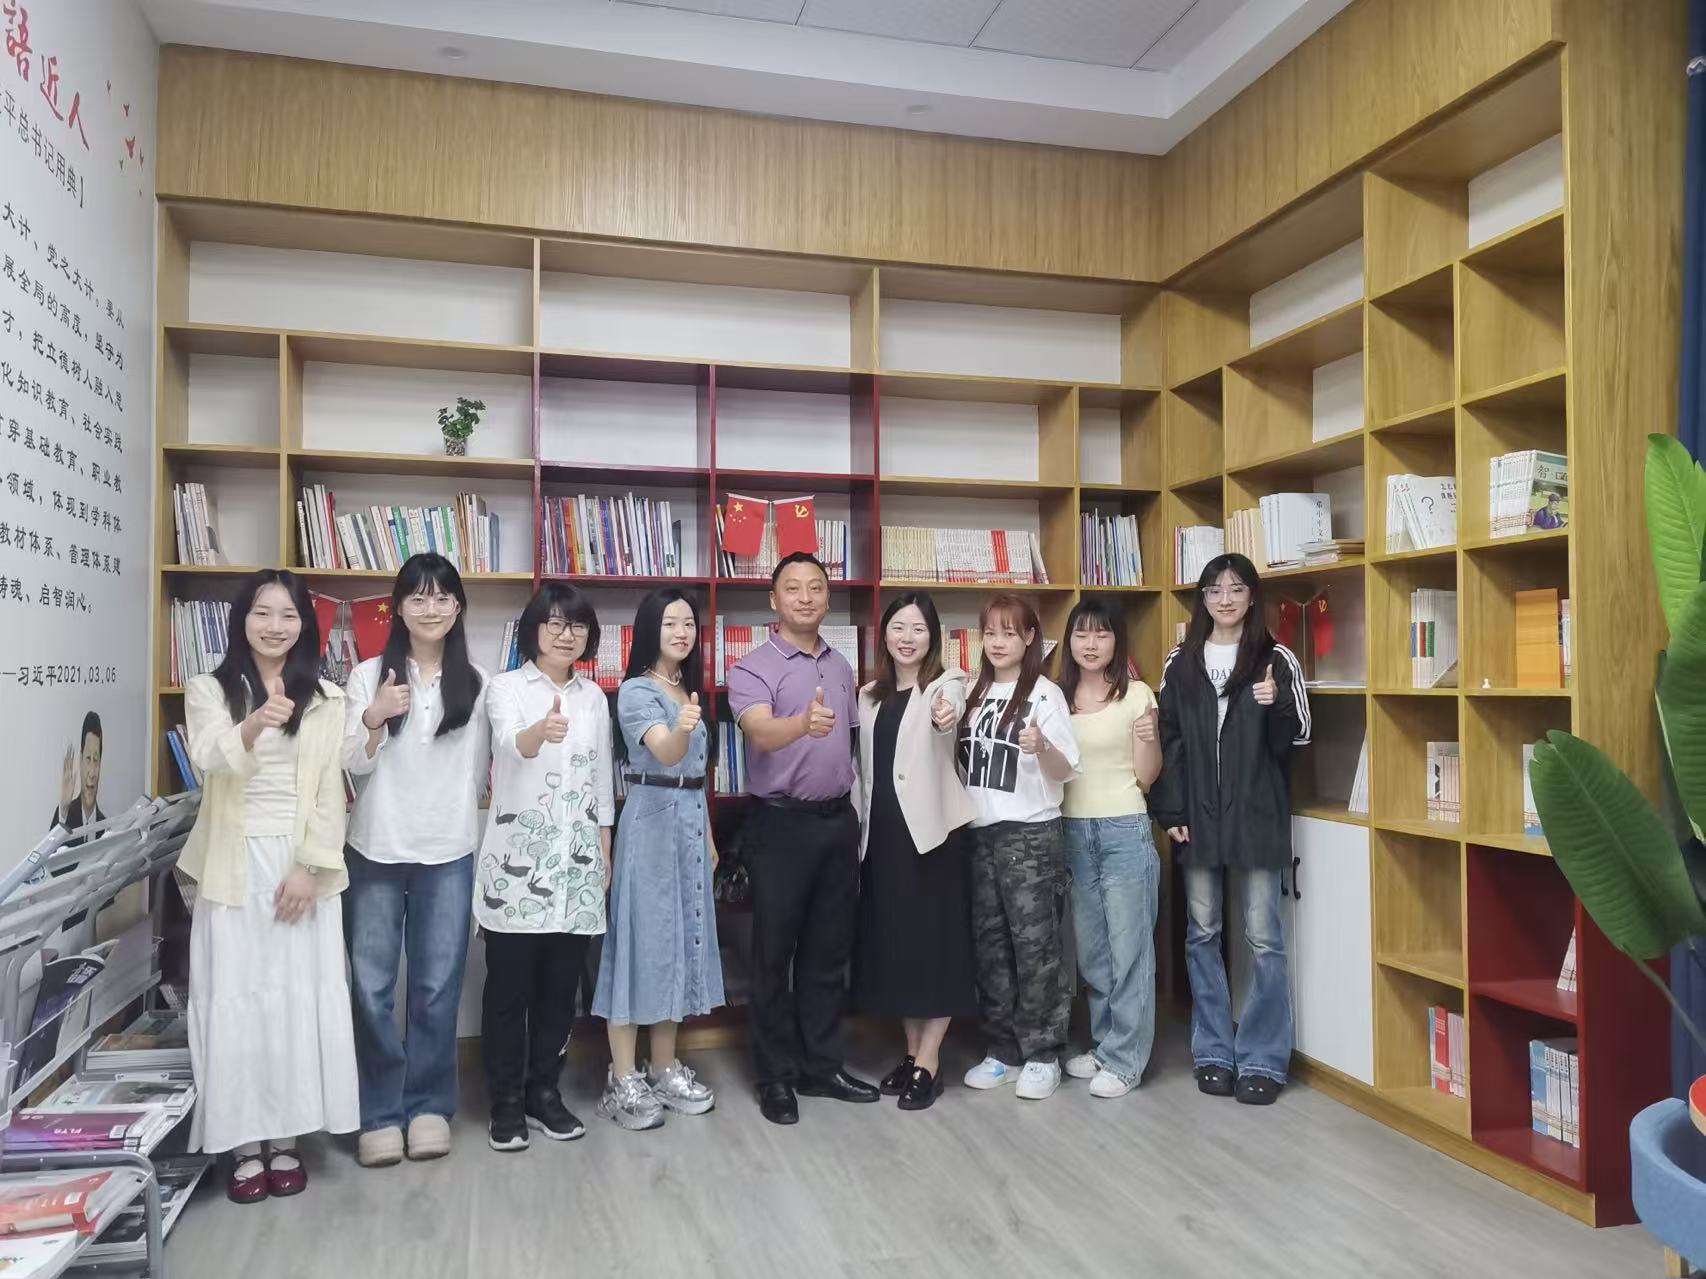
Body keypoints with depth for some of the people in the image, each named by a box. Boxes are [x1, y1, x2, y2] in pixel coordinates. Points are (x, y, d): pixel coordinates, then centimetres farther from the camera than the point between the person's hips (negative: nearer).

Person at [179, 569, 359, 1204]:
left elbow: (330, 790, 0)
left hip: (300, 863, 1)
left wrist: (310, 866, -10)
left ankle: (287, 1140, 16)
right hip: (233, 865, 0)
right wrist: (256, 724, -40)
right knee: (235, 1000, 1)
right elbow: (212, 758, -19)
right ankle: (244, 1146, 13)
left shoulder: (326, 699, 6)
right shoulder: (209, 690, 2)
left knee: (298, 999, 3)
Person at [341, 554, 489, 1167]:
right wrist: (374, 719, -20)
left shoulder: (477, 683, 5)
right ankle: (380, 1112, 16)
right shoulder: (368, 676, 1)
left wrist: (472, 827, 5)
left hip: (449, 853, 1)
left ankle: (429, 1105, 20)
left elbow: (479, 771, 10)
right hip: (375, 851, 0)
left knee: (437, 986, 6)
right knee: (371, 987, 3)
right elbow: (351, 764, -4)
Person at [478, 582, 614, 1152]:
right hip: (517, 858, -4)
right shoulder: (506, 687, -4)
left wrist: (605, 851, 12)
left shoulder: (594, 697, 11)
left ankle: (544, 1092, 23)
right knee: (509, 986, 2)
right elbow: (509, 746, -26)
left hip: (575, 860, 4)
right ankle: (506, 1102, 15)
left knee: (560, 986, 10)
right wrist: (540, 732, -49)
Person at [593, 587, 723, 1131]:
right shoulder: (636, 690, -10)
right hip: (651, 821, -8)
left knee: (680, 940, 11)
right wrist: (681, 729, -50)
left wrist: (709, 834, 17)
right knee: (641, 940, -5)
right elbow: (664, 754, -28)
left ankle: (665, 1069, 21)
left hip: (690, 821, 8)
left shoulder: (690, 690, 14)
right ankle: (623, 1081, 3)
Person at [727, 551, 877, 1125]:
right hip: (781, 824, -6)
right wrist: (804, 723, -48)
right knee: (774, 953, 4)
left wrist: (850, 808, 11)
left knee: (829, 951, 12)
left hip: (838, 820, 6)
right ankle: (776, 1077, 16)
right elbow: (761, 733, -27)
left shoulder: (842, 667, 12)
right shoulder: (751, 668, -9)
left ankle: (821, 1066, 25)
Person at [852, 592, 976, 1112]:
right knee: (893, 941, 10)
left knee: (936, 940, 0)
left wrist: (946, 716, -54)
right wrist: (862, 824, 10)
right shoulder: (869, 696, 11)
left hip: (932, 828, -5)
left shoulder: (945, 683, -5)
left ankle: (929, 1062, 9)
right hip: (882, 832, 6)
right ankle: (912, 1050, 24)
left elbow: (950, 709, -31)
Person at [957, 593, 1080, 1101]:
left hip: (1030, 833, -6)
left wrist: (1041, 746, -29)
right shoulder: (975, 692, 11)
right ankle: (1002, 1050, 20)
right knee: (990, 943, 10)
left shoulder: (1045, 694, -6)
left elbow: (1066, 771, -9)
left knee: (1034, 944, -2)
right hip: (979, 832, 6)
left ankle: (1042, 1055, 10)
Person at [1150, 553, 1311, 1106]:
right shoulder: (1181, 663, 7)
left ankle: (1262, 1060, 10)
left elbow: (1295, 740, 2)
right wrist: (1171, 811, -1)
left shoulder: (1276, 661, 1)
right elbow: (1168, 741, 6)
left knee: (1263, 936, 0)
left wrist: (1275, 706, -18)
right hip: (1198, 814, 3)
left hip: (1257, 813, -2)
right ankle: (1213, 1052, 19)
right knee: (1202, 933, 8)